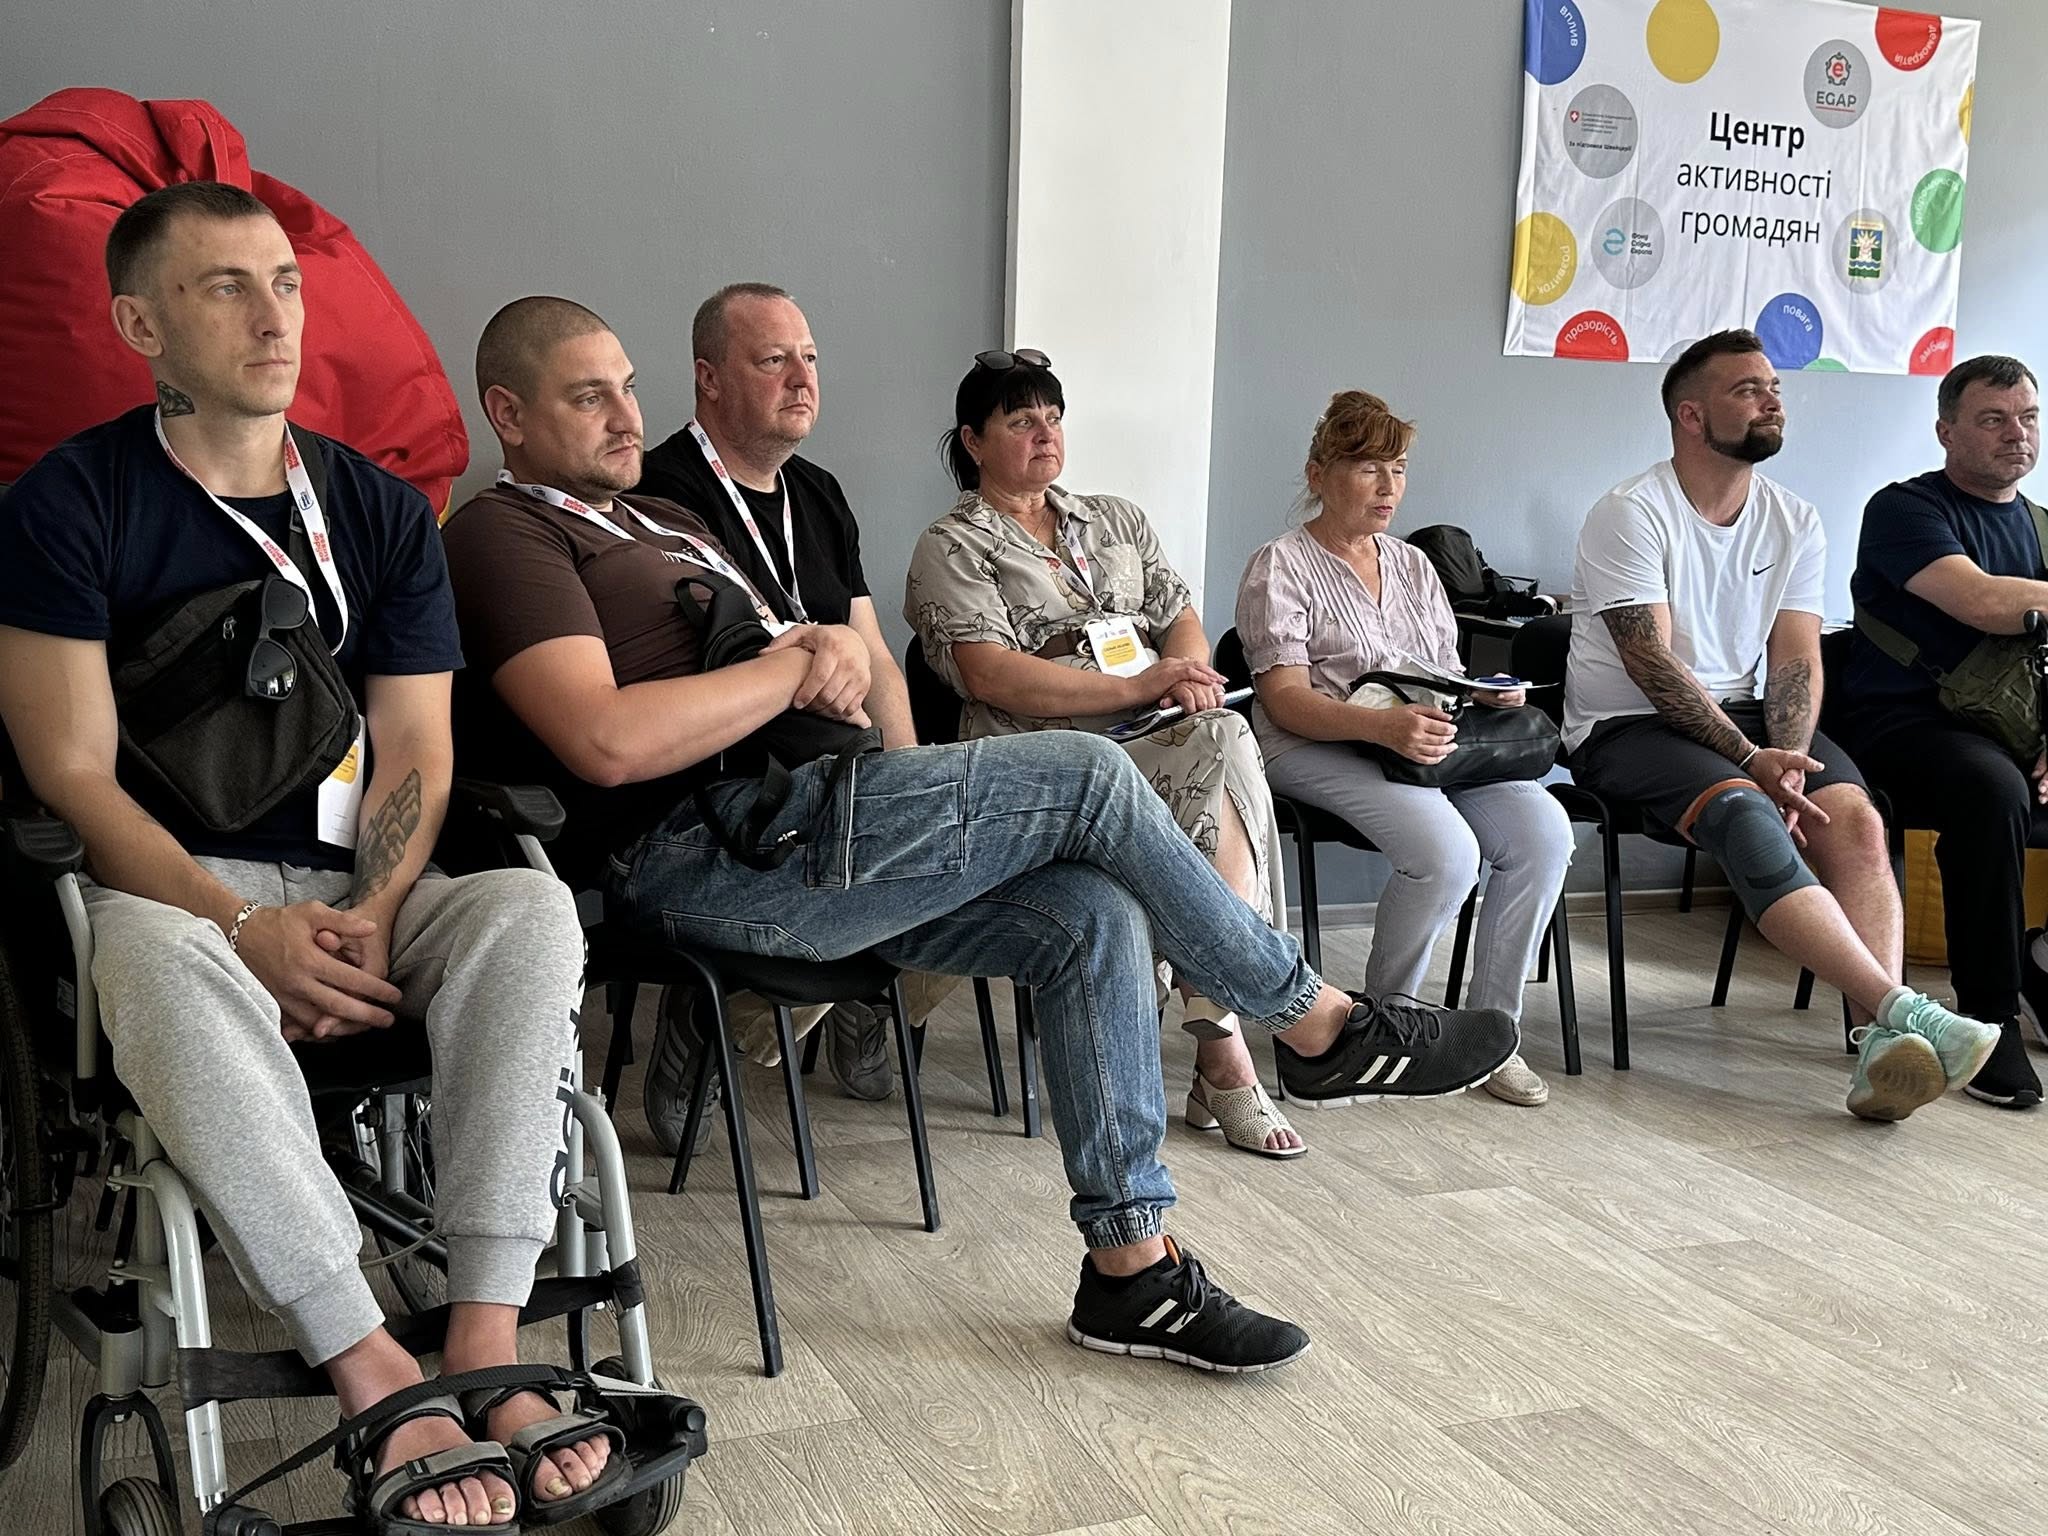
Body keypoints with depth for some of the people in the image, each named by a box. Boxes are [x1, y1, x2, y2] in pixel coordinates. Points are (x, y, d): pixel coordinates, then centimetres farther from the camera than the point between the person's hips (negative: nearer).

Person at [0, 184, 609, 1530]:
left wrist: (369, 921, -14)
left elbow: (414, 753, 5)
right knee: (160, 961, -39)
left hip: (358, 884, 4)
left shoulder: (383, 510, 11)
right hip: (172, 886, -3)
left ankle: (488, 1349, -34)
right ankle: (382, 1386, -40)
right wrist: (250, 930, -20)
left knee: (533, 911, -28)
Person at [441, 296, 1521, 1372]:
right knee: (1088, 779, -14)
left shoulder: (660, 520, 28)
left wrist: (835, 649, -2)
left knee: (1094, 916, -8)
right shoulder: (503, 534, -3)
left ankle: (1130, 1267, -2)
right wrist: (795, 665, -9)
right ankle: (1320, 1023, 3)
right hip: (705, 855, -9)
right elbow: (607, 741, -21)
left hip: (806, 822, 9)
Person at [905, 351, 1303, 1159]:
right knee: (1226, 747, -29)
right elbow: (991, 675, -9)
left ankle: (1220, 1052, -31)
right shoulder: (951, 548, 6)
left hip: (1160, 739, 5)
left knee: (1222, 739, -30)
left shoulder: (1114, 519, 26)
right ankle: (1224, 1048, -27)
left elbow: (1182, 618, 20)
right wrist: (1137, 688, -14)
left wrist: (1186, 673, -5)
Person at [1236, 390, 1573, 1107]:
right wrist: (1385, 726, -27)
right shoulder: (1280, 567, 1)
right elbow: (1287, 700, -11)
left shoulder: (1413, 565, 23)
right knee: (1447, 851, -33)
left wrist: (1488, 695, -3)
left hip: (1431, 745, 6)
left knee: (1544, 829, -21)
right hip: (1318, 750, -6)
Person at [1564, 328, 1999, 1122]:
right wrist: (1753, 761, -22)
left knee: (1854, 813, -23)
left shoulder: (1795, 522, 9)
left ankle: (1882, 1043, -34)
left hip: (1743, 716, 6)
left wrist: (1788, 759, -17)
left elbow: (1796, 660, 2)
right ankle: (1902, 1009, -40)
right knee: (1744, 814, -34)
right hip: (1628, 728, -5)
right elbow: (1653, 667, -16)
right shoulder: (1631, 514, -10)